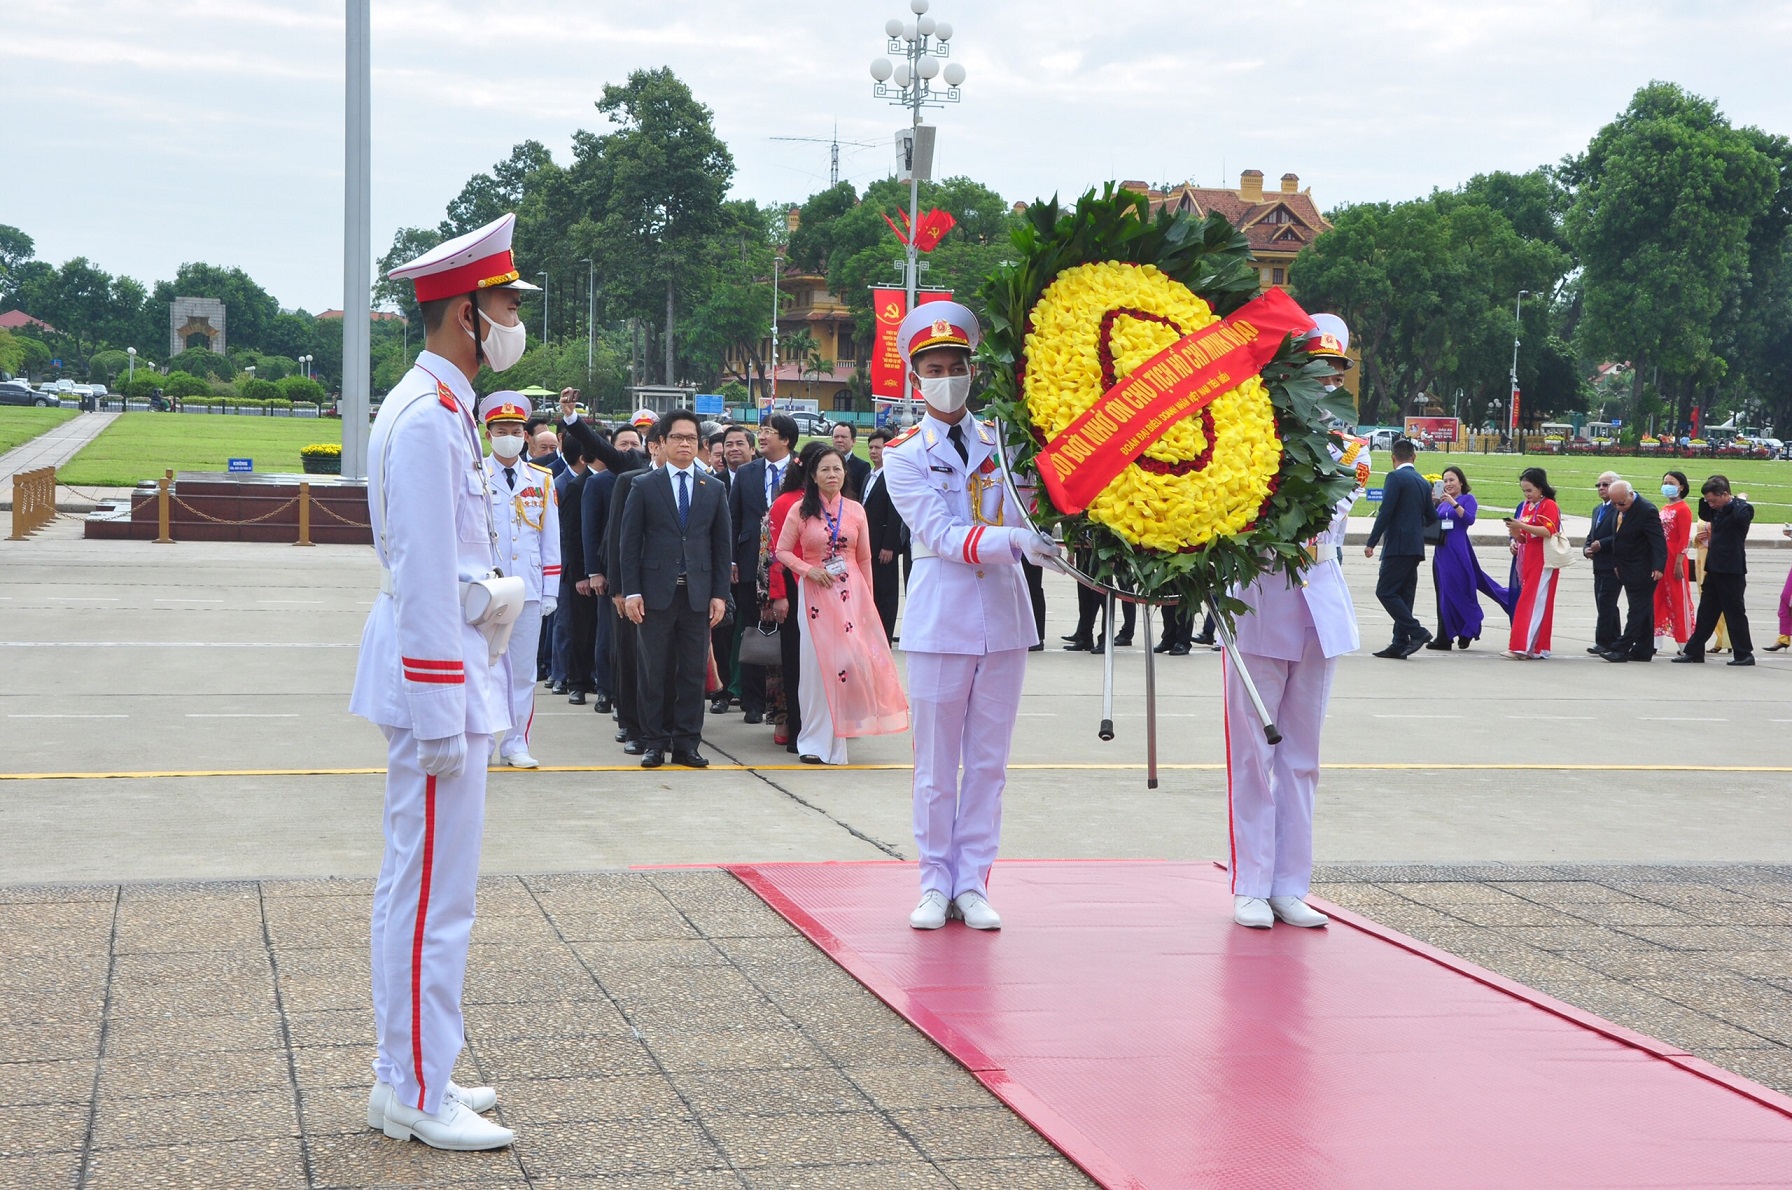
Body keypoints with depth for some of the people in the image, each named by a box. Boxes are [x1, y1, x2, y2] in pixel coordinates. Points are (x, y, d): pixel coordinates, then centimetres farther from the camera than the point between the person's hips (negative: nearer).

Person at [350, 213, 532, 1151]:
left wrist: (484, 586, 12)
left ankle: (407, 1073, 25)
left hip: (439, 661, 11)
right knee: (435, 890, -5)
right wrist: (441, 717, -21)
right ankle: (417, 1096, 2)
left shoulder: (436, 405, 15)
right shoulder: (430, 416, -18)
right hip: (436, 673, -11)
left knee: (416, 883, 15)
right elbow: (424, 574, -21)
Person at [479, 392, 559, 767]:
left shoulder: (541, 480, 10)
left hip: (528, 591, 3)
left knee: (523, 669, 6)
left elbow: (551, 540, 12)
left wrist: (550, 591, 6)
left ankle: (515, 745, 13)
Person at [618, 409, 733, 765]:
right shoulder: (644, 487, 4)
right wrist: (631, 591, -6)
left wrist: (720, 594, 2)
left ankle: (687, 744, 9)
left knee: (694, 673, 3)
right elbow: (629, 543, 2)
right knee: (654, 672, 2)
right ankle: (656, 742, 10)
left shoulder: (714, 489, 10)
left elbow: (722, 545, 10)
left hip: (698, 595, 2)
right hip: (656, 593, -2)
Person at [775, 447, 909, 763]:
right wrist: (808, 570, -11)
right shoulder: (800, 511, 1)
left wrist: (868, 598, 10)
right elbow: (782, 551, 4)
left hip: (851, 593, 1)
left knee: (852, 659, -9)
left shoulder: (855, 510, 6)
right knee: (818, 664, -2)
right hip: (815, 592, -1)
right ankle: (816, 741, 6)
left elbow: (864, 558, 11)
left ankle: (837, 738, 5)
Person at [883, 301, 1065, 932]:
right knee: (937, 764, 3)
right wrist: (1015, 541, -27)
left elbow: (1026, 515, 5)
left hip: (1003, 619, 3)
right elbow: (942, 535, -13)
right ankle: (936, 884, 13)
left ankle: (973, 884, 13)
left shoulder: (1002, 441, 10)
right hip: (940, 620, -3)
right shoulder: (903, 456, 0)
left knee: (988, 762, 6)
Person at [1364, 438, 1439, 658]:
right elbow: (1431, 516, 18)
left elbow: (1385, 512, -16)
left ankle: (1416, 632, -15)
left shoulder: (1395, 477, -9)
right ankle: (1400, 644, 8)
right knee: (1404, 594, 9)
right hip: (1415, 546, 8)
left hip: (1398, 545, -8)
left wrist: (1371, 543, -13)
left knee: (1385, 591, -7)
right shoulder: (1423, 482, 14)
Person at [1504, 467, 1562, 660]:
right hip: (1527, 561, 8)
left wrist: (1522, 526, -25)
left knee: (1533, 603, -11)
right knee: (1527, 603, 5)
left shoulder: (1549, 505, -7)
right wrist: (1516, 536, -1)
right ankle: (1536, 648, 9)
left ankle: (1522, 647, -15)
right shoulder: (1525, 507, 15)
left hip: (1542, 562, -8)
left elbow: (1548, 532, -19)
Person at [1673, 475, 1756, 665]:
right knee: (1706, 612, 12)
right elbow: (1704, 515, 30)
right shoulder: (1717, 510, 11)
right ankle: (1693, 651, 17)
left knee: (1734, 612, -2)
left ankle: (1744, 654, 6)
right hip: (1714, 569, 8)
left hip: (1731, 571, -8)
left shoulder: (1741, 509, -13)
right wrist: (1705, 497, 12)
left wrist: (1741, 500, -16)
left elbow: (1741, 517, -36)